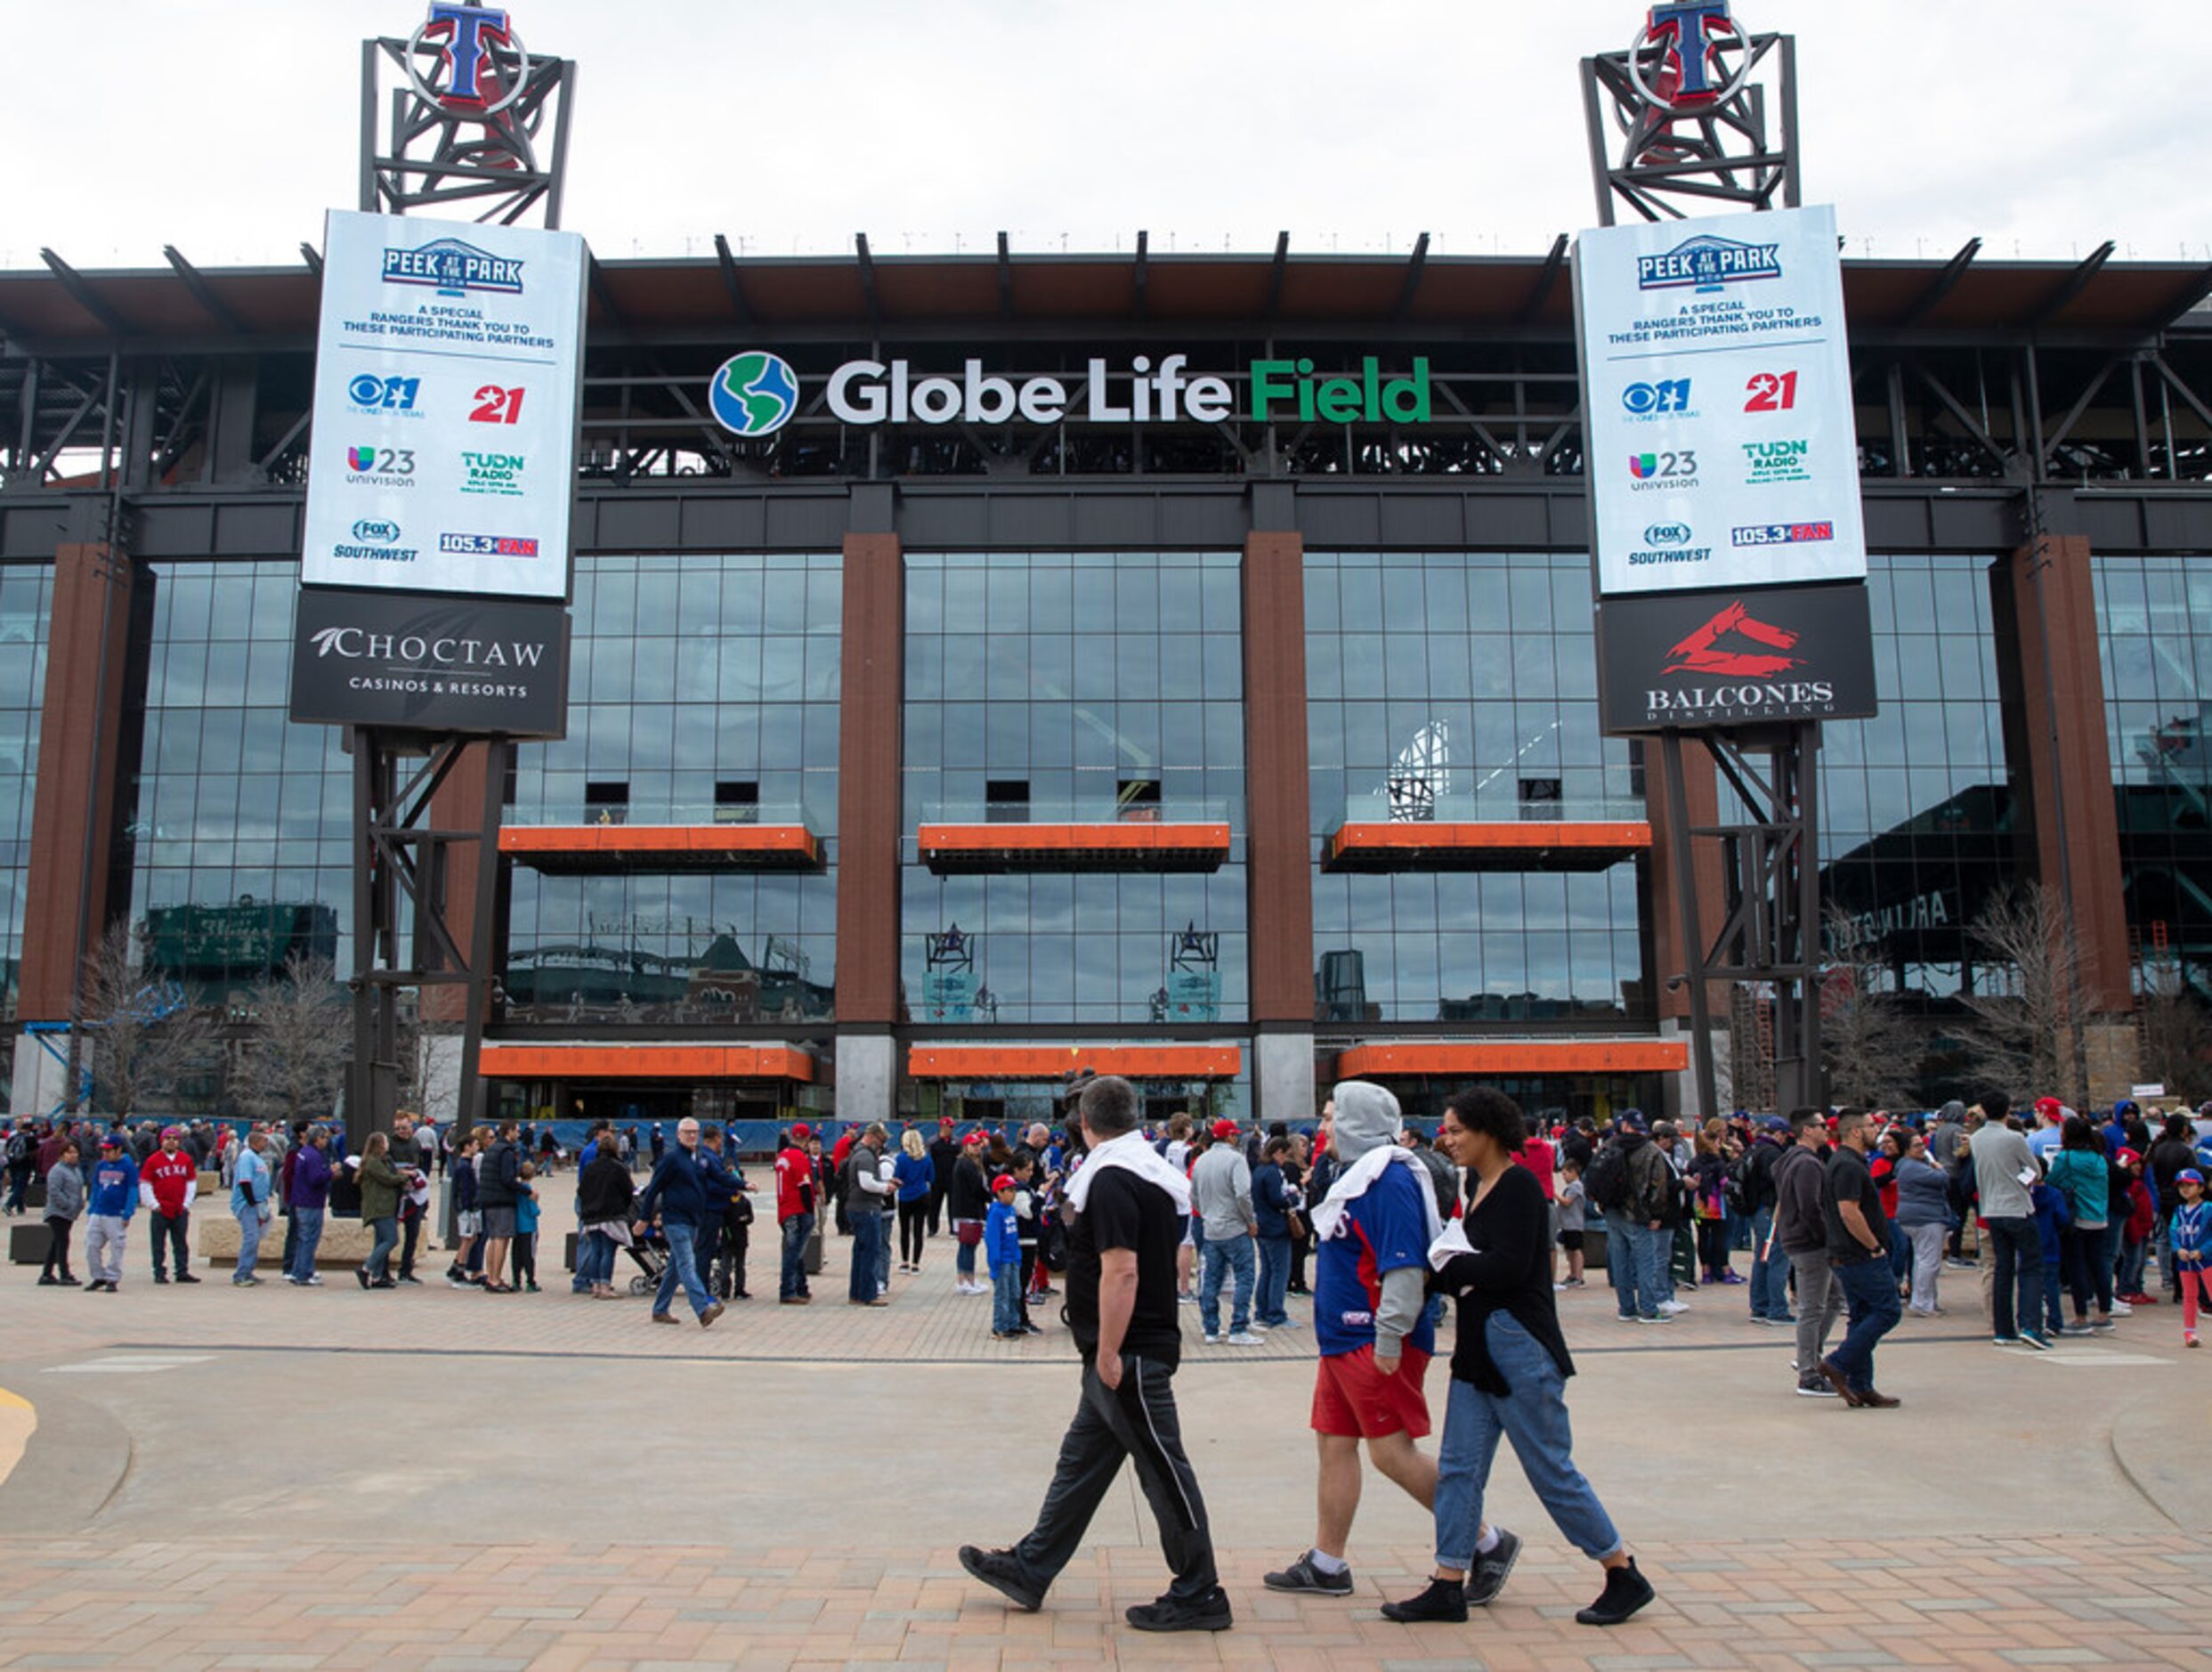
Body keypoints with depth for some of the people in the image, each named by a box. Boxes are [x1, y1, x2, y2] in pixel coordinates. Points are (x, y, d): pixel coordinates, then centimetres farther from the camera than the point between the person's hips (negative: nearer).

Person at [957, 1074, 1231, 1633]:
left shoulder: (1112, 1179, -18)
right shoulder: (1150, 1171, 13)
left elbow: (1120, 1271, -26)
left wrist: (1108, 1352, -22)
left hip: (1129, 1356, -10)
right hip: (1123, 1356, 10)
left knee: (1163, 1470, -1)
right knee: (1080, 1462, 16)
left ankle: (1200, 1596, 9)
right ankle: (1029, 1570, 26)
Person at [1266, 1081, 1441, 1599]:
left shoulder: (1390, 1179, -18)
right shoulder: (1355, 1174, 14)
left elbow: (1405, 1266, -25)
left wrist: (1389, 1341, -25)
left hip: (1377, 1344, -10)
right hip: (1343, 1341, 10)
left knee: (1393, 1451, -7)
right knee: (1334, 1444, 12)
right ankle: (1326, 1564, 21)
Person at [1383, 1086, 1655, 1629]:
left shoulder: (1518, 1185, -14)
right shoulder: (1483, 1188, 12)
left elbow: (1509, 1267, -23)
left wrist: (1447, 1263, -10)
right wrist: (1444, 1270, -3)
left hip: (1519, 1345, -9)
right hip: (1479, 1349, 9)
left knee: (1552, 1469, 1)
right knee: (1458, 1467, 7)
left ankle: (1624, 1576, 16)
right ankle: (1448, 1587, 13)